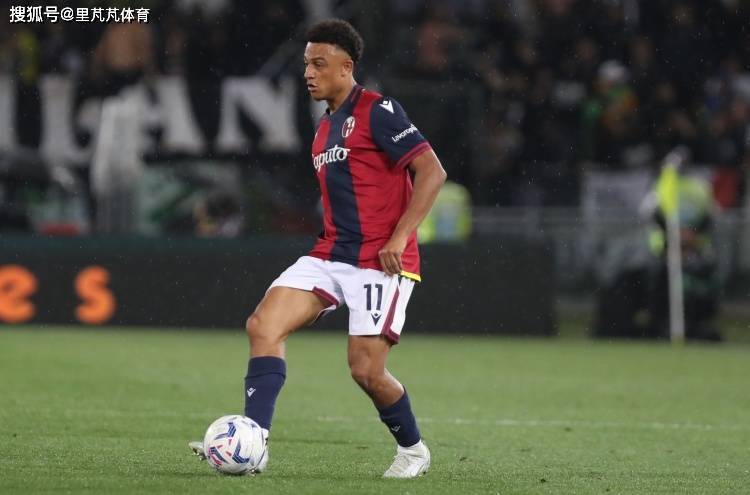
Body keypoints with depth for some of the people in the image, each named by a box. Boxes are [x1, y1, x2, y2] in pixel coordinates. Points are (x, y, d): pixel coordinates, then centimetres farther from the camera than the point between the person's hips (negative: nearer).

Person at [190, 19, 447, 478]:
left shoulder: (377, 112, -10)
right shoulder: (326, 126, 17)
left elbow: (432, 172, -16)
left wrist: (399, 238, -20)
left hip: (380, 262, -8)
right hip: (331, 256, 8)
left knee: (366, 370, -9)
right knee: (263, 325, -11)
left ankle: (413, 450, 18)